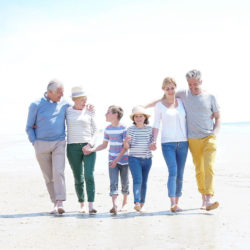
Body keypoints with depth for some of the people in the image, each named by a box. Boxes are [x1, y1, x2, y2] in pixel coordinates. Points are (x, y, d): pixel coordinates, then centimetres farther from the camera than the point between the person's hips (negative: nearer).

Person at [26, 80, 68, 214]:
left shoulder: (64, 104, 6)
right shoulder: (36, 105, -2)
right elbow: (29, 127, 4)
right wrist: (35, 143, -3)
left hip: (59, 143, 1)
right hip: (41, 144, -1)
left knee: (58, 172, -16)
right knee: (48, 176, 3)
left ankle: (60, 203, -19)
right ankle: (55, 203, 12)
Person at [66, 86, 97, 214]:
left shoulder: (89, 112, 5)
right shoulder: (67, 111, 6)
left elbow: (95, 130, 8)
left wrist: (90, 144, -7)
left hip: (88, 147, -1)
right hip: (73, 147, 1)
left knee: (89, 176, -14)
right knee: (78, 178, 5)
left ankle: (91, 206, -16)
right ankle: (81, 205, 18)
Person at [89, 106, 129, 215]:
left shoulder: (123, 129, -11)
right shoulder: (108, 129, 6)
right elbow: (104, 145, 16)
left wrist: (117, 159, -18)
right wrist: (92, 149, 3)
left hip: (123, 160, -3)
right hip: (112, 160, 4)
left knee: (124, 183, 9)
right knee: (113, 183, -10)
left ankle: (125, 203, 29)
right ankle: (114, 205, -21)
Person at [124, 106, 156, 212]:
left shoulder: (150, 129, 6)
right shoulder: (131, 129, -1)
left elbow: (152, 144, 13)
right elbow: (127, 147, -1)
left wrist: (153, 147, -10)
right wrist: (126, 142, -23)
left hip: (147, 159, 3)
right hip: (134, 158, -3)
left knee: (144, 182, 10)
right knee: (137, 180, -17)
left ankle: (142, 203, 23)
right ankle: (137, 202, -26)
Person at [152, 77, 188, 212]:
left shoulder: (182, 102, 10)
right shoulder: (159, 105, 2)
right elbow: (156, 125, 1)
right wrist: (154, 141, -10)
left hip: (183, 142, 3)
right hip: (168, 143, -3)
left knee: (180, 175, 4)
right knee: (173, 172, -18)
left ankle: (176, 203, 12)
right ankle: (172, 203, -24)